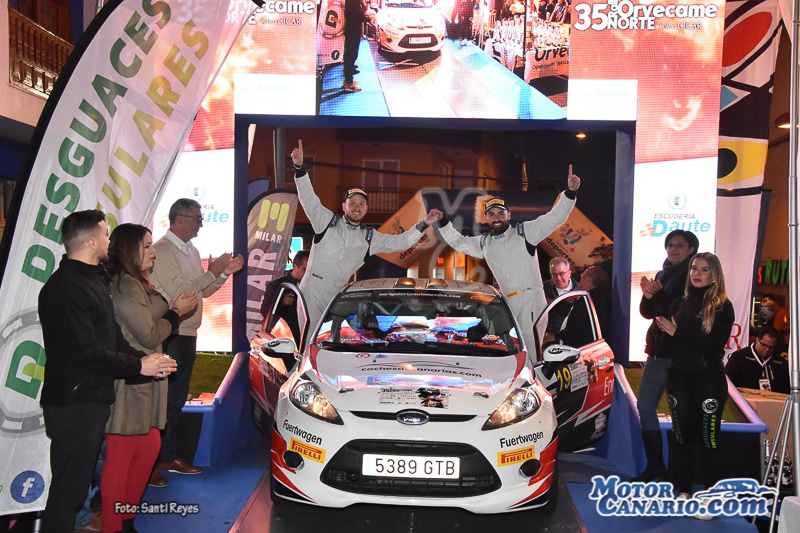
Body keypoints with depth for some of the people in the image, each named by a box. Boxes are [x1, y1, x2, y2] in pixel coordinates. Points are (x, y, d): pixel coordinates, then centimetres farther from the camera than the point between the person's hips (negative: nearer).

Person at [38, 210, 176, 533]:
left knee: (80, 483, 19)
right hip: (73, 405, -10)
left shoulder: (93, 279, 15)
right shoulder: (66, 288, -19)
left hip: (93, 399, 10)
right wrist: (139, 365, -15)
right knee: (68, 490, -2)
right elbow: (87, 352, -23)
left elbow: (111, 338, 17)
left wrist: (143, 360, 2)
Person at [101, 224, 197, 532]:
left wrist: (174, 309, 6)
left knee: (149, 447, 17)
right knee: (121, 456, -1)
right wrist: (176, 311, -5)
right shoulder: (125, 288, -18)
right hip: (128, 383, -11)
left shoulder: (139, 284, 15)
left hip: (146, 381, 11)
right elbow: (150, 337, -17)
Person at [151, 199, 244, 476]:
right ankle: (161, 459, 2)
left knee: (177, 399, 13)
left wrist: (225, 273, 6)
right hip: (170, 336, -9)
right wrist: (211, 273, -14)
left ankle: (170, 455, 20)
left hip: (187, 334, 9)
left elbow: (202, 291, 20)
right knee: (166, 399, -5)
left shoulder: (191, 251, 18)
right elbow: (177, 290, -20)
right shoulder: (163, 250, -12)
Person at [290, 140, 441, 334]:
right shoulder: (328, 220, 2)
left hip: (338, 299, 3)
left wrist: (424, 224, 1)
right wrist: (300, 168, -21)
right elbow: (308, 198, -7)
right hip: (311, 294, -3)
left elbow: (399, 242, 11)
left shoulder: (369, 237, 10)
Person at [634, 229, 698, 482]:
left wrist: (659, 295, -26)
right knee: (645, 406, 6)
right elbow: (648, 312, 12)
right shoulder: (663, 274, 15)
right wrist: (648, 296, -8)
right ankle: (655, 464, 15)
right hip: (658, 352, 8)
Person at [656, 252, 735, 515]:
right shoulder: (679, 304, 10)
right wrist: (664, 331, -10)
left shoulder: (722, 307, -4)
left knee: (708, 438, -2)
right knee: (683, 435, 10)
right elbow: (668, 345, 11)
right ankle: (683, 491, 19)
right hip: (679, 378, 4)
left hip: (709, 380, -4)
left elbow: (715, 346, -16)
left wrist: (678, 333, -17)